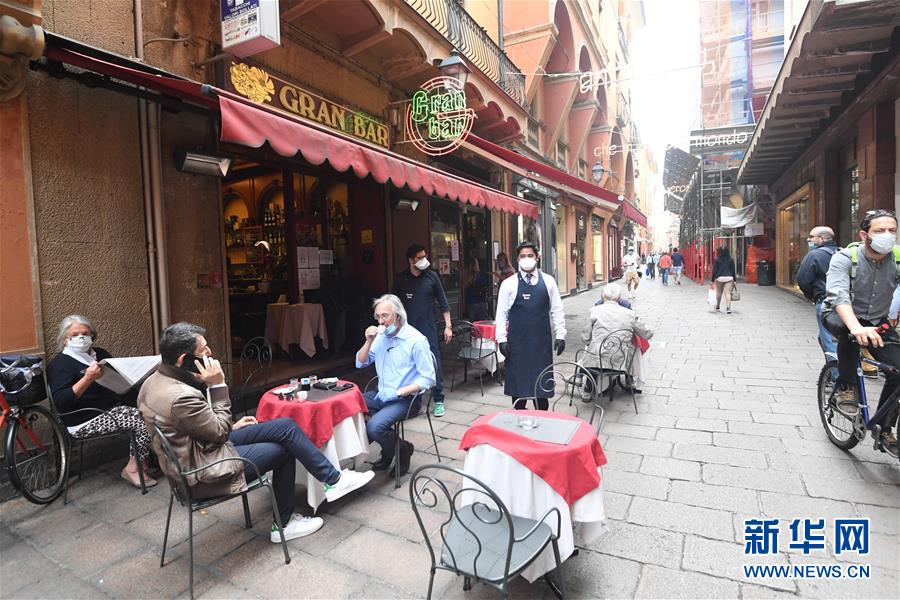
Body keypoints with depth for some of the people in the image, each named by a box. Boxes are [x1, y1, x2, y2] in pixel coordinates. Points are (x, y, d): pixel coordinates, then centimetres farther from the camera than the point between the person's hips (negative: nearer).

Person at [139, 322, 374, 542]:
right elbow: (220, 431, -17)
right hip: (204, 474, -9)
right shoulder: (181, 397, -31)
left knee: (285, 427, 1)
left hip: (195, 448, 9)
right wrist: (217, 386, -19)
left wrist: (231, 427, 10)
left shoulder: (156, 381, 0)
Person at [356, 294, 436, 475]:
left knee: (374, 426, -28)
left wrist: (398, 392, -21)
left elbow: (429, 378, -15)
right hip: (382, 393, 7)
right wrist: (369, 341, -7)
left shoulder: (416, 340, -14)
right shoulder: (381, 335, 6)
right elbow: (360, 363, 11)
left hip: (406, 398, -7)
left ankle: (402, 450, 6)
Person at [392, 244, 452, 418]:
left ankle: (438, 401, 10)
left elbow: (443, 303, 5)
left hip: (428, 329, -1)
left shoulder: (432, 276, 2)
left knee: (434, 364, -2)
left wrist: (448, 326, 0)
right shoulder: (401, 279, 3)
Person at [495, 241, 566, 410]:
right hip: (517, 341, -1)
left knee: (541, 379, 10)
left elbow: (557, 310, 5)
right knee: (518, 378, 8)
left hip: (542, 341, 1)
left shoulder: (548, 281, 3)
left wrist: (560, 335, 1)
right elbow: (501, 313, 0)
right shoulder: (509, 284, -1)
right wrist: (501, 338, -5)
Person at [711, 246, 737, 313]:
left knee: (719, 293, 14)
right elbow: (733, 271, 6)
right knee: (728, 293, -6)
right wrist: (734, 280, 12)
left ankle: (717, 306, 28)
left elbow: (714, 271, -3)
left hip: (719, 278, -1)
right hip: (729, 278, 1)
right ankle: (728, 307, -19)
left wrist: (712, 280, 2)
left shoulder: (717, 260, -3)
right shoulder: (731, 260, 3)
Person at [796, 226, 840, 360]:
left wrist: (811, 295, 6)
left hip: (826, 304, -8)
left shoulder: (814, 255, -9)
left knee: (831, 346, -4)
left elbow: (802, 280, -12)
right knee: (823, 338, 23)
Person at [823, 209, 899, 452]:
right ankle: (845, 387, -15)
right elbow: (839, 296, -35)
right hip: (841, 316, -4)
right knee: (849, 331, -38)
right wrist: (857, 327, -52)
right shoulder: (844, 258, -20)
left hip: (878, 323, 4)